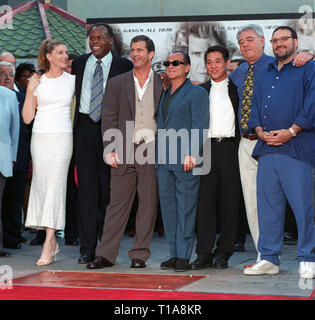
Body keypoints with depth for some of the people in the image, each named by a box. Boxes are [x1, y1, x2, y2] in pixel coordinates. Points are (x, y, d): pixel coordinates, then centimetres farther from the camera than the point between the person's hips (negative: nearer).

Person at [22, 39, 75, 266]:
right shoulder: (38, 82, 8)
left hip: (62, 138, -2)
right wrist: (30, 90, -4)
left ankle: (47, 247, -15)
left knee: (55, 186, -12)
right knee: (41, 186, 2)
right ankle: (53, 243, 15)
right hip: (40, 138, 2)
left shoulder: (72, 80, 8)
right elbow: (27, 118, 4)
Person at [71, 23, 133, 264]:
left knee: (109, 188, 4)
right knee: (87, 188, -1)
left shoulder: (124, 66, 2)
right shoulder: (79, 63, 12)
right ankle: (87, 248, 1)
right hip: (85, 129, 2)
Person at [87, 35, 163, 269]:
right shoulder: (117, 84, 10)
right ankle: (106, 254, 3)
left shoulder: (163, 84, 8)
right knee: (118, 203, 0)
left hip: (152, 152, 0)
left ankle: (140, 254, 10)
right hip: (124, 151, 0)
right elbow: (109, 119, 6)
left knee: (148, 204, 2)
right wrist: (109, 150, -3)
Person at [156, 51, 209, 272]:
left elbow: (200, 126, -8)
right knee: (168, 207, 6)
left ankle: (184, 257, -1)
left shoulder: (197, 93, 0)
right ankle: (174, 254, 12)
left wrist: (192, 154, -19)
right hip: (164, 162, 7)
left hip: (186, 162, -7)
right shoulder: (163, 95, 21)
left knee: (185, 209, -5)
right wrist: (157, 156, 14)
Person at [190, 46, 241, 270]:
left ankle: (223, 253, 8)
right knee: (205, 201, -2)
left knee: (229, 202, 0)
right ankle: (204, 253, 2)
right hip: (207, 148, 2)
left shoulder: (237, 88, 10)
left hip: (231, 148, -2)